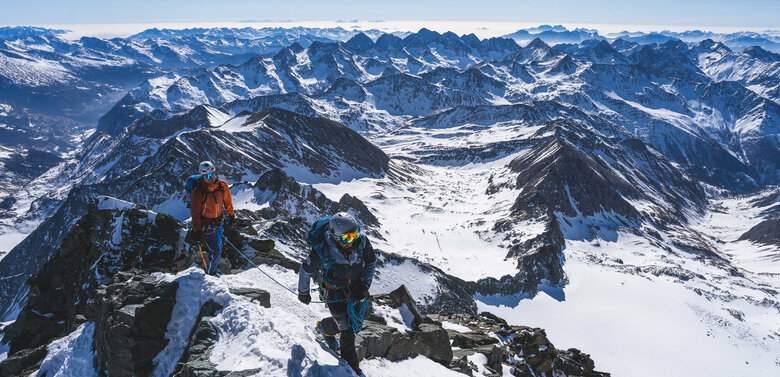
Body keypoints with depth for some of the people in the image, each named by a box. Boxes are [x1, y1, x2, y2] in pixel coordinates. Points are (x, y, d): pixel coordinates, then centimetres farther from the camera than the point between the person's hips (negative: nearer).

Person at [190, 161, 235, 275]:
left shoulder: (222, 185, -10)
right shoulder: (198, 191, -24)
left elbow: (227, 201, 9)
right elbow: (195, 213, -17)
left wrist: (231, 215, 19)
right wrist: (196, 230, -16)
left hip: (218, 222, 6)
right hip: (206, 226, -5)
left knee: (218, 247, 22)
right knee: (215, 251, -8)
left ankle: (215, 267, 47)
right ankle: (210, 272, 16)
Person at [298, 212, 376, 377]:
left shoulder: (361, 241, -25)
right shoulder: (321, 251, -34)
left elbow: (371, 261, -3)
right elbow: (305, 270, -13)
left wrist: (365, 285, -10)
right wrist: (303, 292, 3)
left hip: (355, 288, 4)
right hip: (334, 292, -4)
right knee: (345, 326, 2)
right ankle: (324, 327, 37)